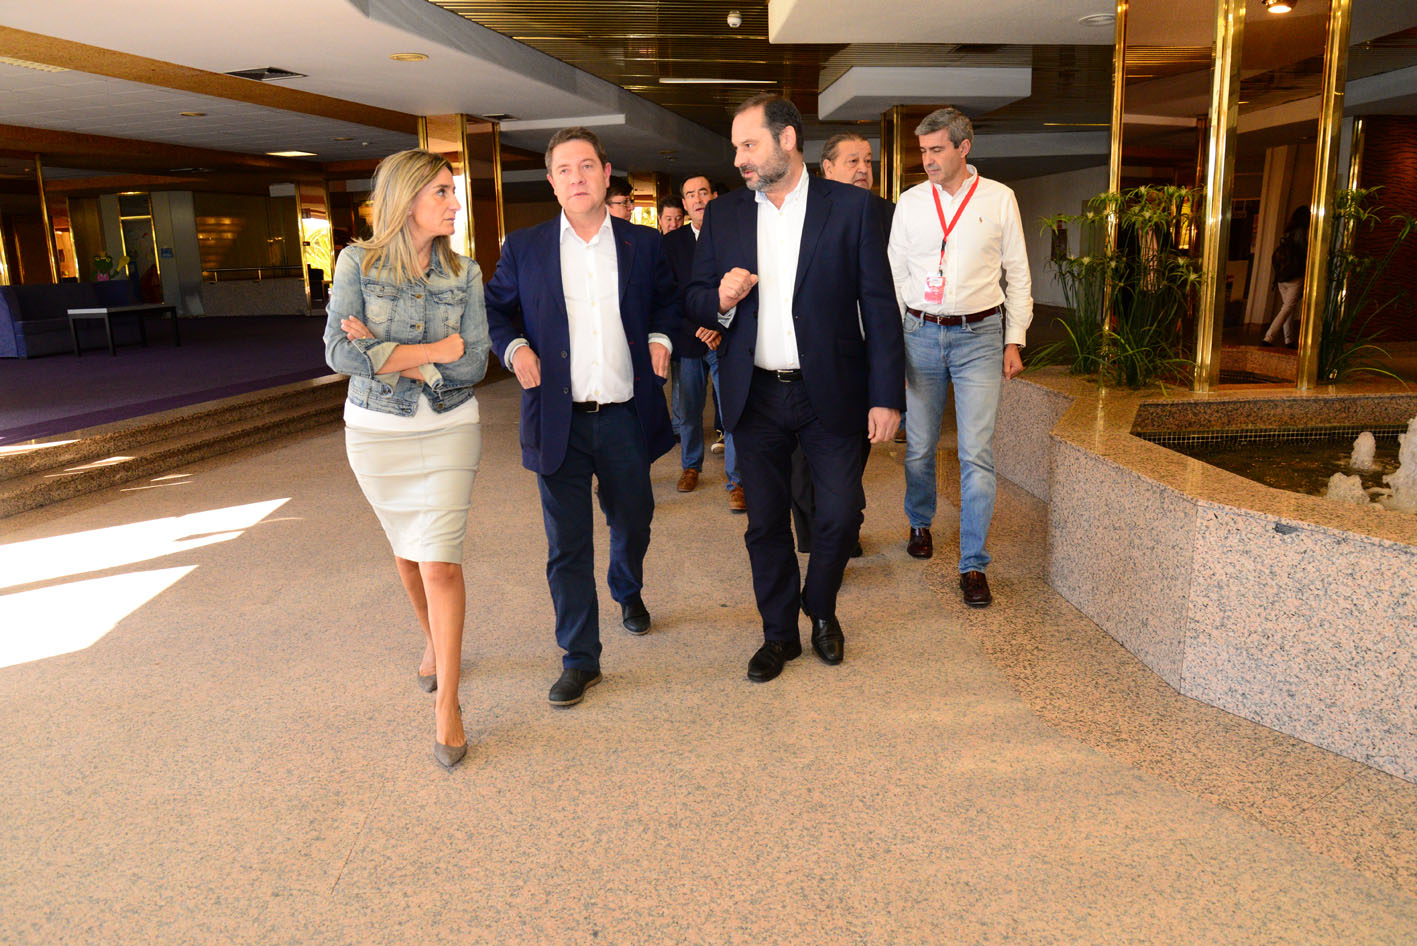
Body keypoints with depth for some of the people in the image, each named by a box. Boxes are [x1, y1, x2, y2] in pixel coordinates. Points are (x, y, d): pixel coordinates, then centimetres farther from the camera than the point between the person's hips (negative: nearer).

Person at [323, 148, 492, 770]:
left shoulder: (463, 273, -3)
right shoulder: (358, 262, -6)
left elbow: (475, 364, -9)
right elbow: (339, 353, -16)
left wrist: (388, 355, -17)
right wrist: (434, 351, -18)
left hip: (448, 428, -1)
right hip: (376, 430, 1)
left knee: (440, 562, -9)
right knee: (407, 552, 17)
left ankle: (446, 702, 1)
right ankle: (433, 642, 44)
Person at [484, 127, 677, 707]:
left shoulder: (643, 243, 5)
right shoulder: (524, 248, 2)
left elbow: (667, 298, 19)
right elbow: (495, 307, 12)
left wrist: (660, 338, 1)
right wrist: (514, 348, -6)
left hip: (626, 417, 1)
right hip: (559, 419, -1)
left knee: (633, 523, 18)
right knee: (566, 544, 2)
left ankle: (629, 591, 51)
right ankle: (579, 659, 15)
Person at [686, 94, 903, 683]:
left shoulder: (850, 207, -2)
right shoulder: (722, 215, 7)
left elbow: (878, 304, -3)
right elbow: (696, 301, 11)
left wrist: (886, 395, -8)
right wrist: (720, 300, -14)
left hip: (831, 393, -2)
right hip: (755, 396, 2)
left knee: (841, 512, 2)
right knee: (765, 522, 10)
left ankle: (821, 609, 32)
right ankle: (779, 633, 29)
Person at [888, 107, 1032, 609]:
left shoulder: (999, 199, 3)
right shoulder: (910, 202, 6)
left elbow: (1018, 273, 8)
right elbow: (895, 275, 8)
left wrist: (1015, 340, 3)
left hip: (980, 336, -1)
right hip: (920, 334, 2)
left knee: (976, 454, -6)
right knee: (918, 447, 8)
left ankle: (973, 565, 2)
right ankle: (920, 524, 36)